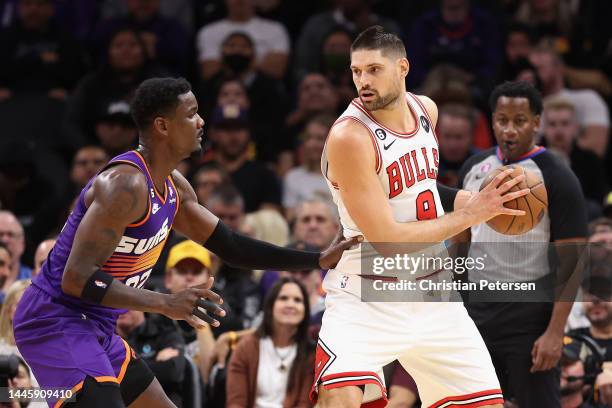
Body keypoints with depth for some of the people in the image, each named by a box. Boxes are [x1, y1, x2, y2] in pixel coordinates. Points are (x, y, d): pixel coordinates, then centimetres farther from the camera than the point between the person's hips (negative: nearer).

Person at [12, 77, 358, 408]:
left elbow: (230, 245, 19)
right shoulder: (126, 184, -23)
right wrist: (166, 304, -34)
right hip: (57, 322, -11)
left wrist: (319, 260, 14)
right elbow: (77, 278, -28)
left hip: (96, 329, 11)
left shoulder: (173, 186, 9)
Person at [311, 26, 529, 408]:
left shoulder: (426, 109, 1)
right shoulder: (349, 136, -22)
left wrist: (456, 198, 5)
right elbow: (386, 239, -23)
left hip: (432, 295, 7)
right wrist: (471, 214, -19)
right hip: (367, 297, -7)